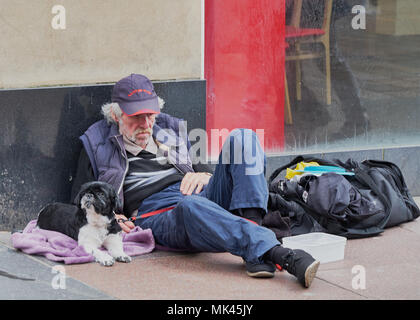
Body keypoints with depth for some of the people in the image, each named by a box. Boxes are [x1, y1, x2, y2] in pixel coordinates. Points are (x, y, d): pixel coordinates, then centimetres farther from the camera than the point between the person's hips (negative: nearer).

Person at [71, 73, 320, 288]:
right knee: (191, 205, -44)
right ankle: (281, 256, -57)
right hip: (161, 216, -5)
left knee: (242, 138, -18)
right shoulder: (97, 143, 19)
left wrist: (203, 174, 8)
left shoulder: (170, 128, 30)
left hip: (207, 197, 5)